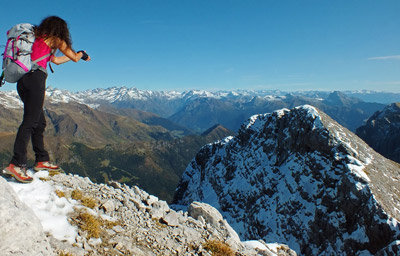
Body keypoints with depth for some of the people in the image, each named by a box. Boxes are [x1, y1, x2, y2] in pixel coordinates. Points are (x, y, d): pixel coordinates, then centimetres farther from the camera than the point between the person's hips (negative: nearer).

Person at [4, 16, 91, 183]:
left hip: (22, 80, 8)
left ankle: (42, 160, 14)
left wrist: (75, 55, 46)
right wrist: (82, 54, 33)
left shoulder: (37, 37, 28)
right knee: (30, 121, -14)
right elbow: (75, 58, 11)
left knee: (39, 122, 11)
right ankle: (16, 164, -20)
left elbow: (55, 60, 37)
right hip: (35, 77, -8)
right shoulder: (55, 39, 7)